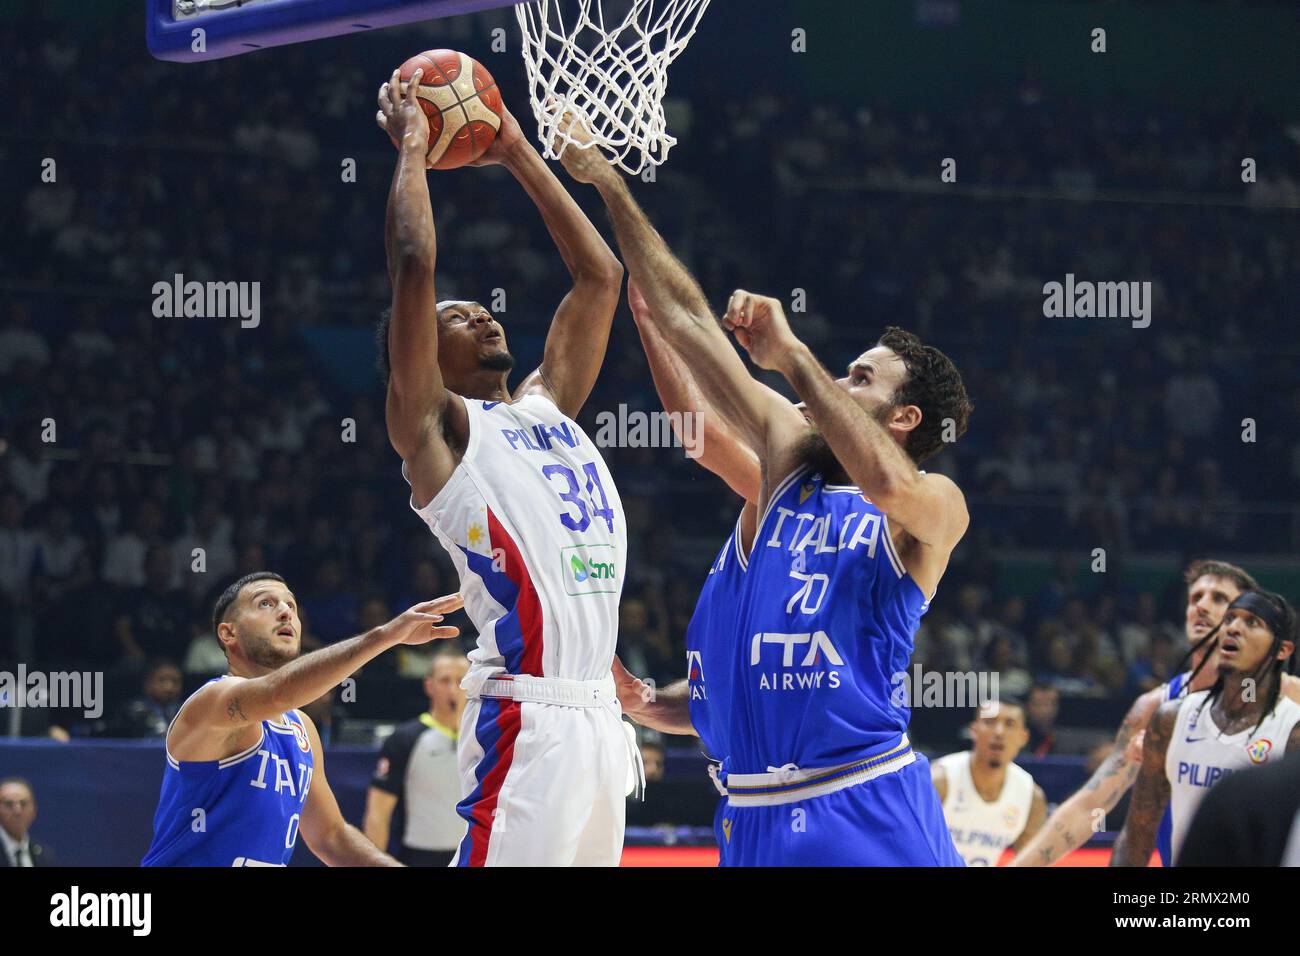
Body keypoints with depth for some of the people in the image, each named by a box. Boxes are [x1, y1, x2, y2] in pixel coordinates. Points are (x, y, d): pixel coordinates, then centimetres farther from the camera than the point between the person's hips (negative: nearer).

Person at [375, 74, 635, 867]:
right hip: (525, 718, -8)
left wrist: (518, 155, 26)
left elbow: (601, 277, 27)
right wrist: (412, 146, 4)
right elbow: (414, 266, -7)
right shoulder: (435, 427, 3)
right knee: (504, 859, -15)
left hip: (598, 717, 8)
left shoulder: (546, 408, 22)